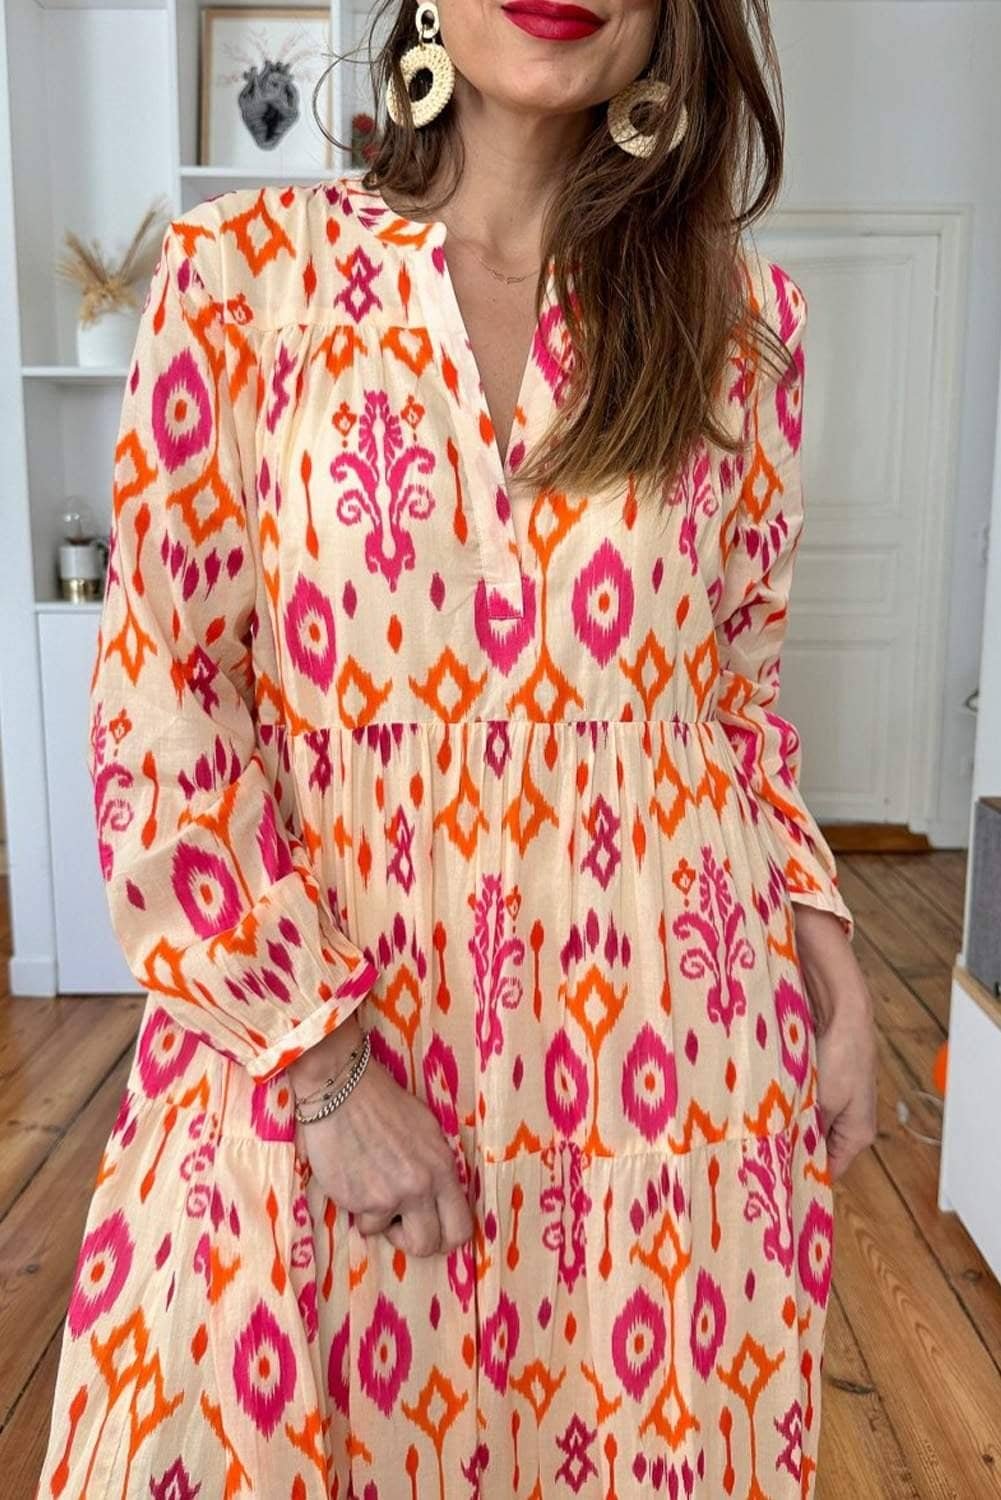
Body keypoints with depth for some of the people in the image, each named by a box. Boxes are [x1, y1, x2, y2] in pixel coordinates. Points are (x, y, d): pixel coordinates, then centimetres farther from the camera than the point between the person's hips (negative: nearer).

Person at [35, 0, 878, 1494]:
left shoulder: (740, 313, 4)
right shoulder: (242, 265, -4)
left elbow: (741, 682, 11)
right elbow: (158, 708, -7)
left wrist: (824, 948, 0)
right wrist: (323, 1059, -10)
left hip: (666, 1040, 3)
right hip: (310, 1017, -1)